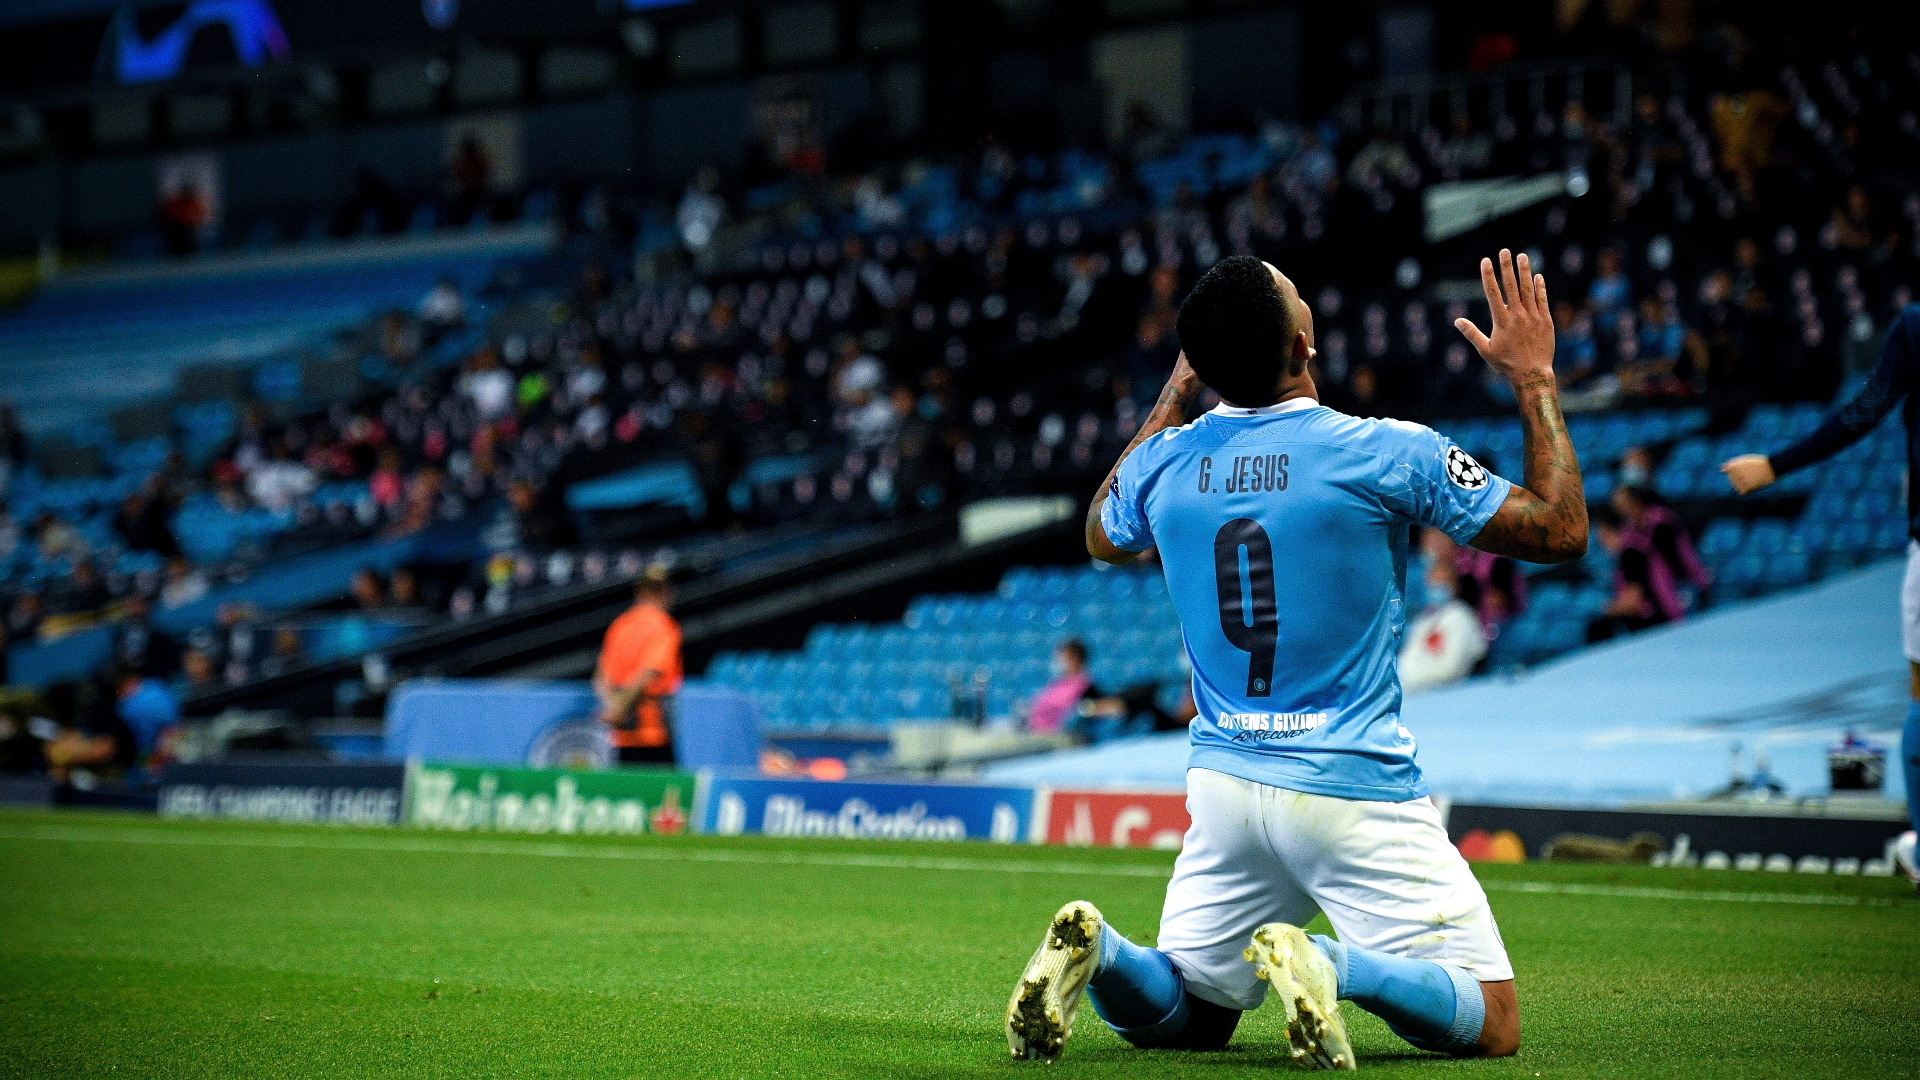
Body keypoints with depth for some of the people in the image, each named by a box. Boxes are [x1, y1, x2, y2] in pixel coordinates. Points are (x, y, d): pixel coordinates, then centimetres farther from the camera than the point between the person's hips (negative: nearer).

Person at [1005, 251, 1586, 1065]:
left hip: (1223, 785, 5)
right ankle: (1329, 965, -28)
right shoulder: (1387, 454, -13)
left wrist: (1171, 400, 28)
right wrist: (1535, 380, 6)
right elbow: (1560, 533, -3)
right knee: (1489, 1025, 0)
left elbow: (1101, 538, 25)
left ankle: (1097, 951, -12)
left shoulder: (1165, 460, 0)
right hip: (1354, 791, -5)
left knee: (1182, 1016, 21)